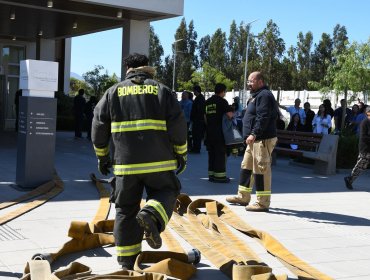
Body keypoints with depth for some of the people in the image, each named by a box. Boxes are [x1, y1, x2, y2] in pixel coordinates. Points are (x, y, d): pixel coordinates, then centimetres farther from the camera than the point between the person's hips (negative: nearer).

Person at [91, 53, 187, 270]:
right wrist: (181, 153, 9)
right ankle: (152, 217, -13)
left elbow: (99, 125, 7)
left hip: (126, 162, 2)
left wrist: (102, 156, 17)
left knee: (126, 209, 11)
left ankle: (127, 259, 13)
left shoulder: (113, 92, 10)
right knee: (166, 192, 20)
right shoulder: (161, 90, 6)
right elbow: (178, 124, -1)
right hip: (158, 161, -1)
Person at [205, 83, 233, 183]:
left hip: (209, 132, 7)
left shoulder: (208, 101, 12)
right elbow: (229, 114, -17)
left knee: (211, 153, 13)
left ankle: (211, 174, 17)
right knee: (220, 153, -1)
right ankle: (220, 175, 0)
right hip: (219, 132, -7)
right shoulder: (222, 101, -9)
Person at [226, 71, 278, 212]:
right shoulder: (256, 96, 21)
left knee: (261, 169, -8)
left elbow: (263, 118, -23)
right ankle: (243, 197, 27)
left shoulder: (264, 95, -13)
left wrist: (254, 134, -28)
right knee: (246, 166, 17)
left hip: (263, 139, -11)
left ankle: (263, 202, -2)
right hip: (255, 139, 11)